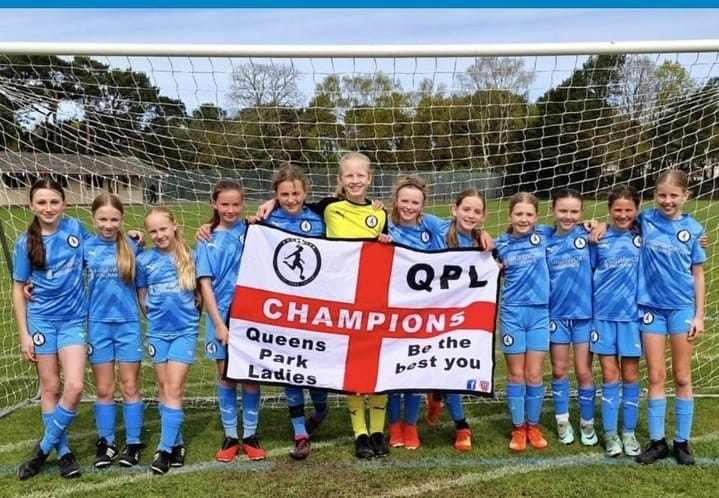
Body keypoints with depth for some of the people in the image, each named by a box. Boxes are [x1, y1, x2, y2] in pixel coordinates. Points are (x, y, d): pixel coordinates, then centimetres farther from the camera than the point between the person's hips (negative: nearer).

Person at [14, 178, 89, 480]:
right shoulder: (26, 242, -6)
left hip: (73, 320, 1)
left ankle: (44, 448, 10)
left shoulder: (75, 227, -4)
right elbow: (18, 289, 0)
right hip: (41, 320, -1)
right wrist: (24, 334, -4)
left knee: (74, 387, -9)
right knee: (50, 389, 7)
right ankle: (63, 451, 21)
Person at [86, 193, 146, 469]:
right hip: (98, 324, 1)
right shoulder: (86, 247, -1)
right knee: (104, 389, 9)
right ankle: (105, 443, 20)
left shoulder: (131, 246, -2)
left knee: (130, 387, 7)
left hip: (128, 323, -1)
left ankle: (133, 443, 16)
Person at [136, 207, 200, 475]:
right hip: (157, 332, 3)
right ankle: (176, 442, 22)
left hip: (185, 331, -2)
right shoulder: (144, 260, -1)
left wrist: (189, 314, 4)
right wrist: (157, 318, 11)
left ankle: (165, 448, -2)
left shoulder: (189, 257, -4)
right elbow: (142, 299, 10)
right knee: (163, 388, 10)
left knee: (174, 388, -6)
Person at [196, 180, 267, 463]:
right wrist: (218, 322, -8)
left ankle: (250, 435, 19)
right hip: (221, 315, 0)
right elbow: (205, 283, -2)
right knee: (226, 376, 9)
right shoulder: (208, 240, 2)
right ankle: (230, 436, 21)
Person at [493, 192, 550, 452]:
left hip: (539, 312, 0)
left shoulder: (544, 236, 0)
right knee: (516, 374, 7)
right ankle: (518, 428, 21)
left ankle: (533, 426, 23)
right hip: (512, 313, 0)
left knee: (534, 374, 6)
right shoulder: (501, 244, 0)